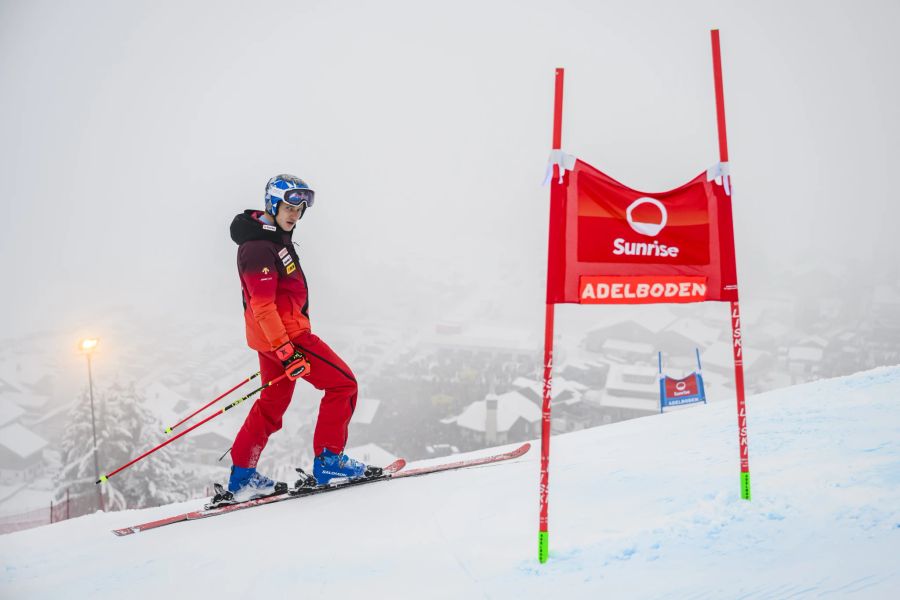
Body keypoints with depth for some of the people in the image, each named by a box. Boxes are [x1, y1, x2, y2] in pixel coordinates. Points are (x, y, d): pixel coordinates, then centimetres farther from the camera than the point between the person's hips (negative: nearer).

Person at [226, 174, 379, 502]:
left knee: (272, 404, 16)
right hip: (281, 334, -10)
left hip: (277, 334, 10)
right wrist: (286, 352, -29)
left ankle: (241, 476, 21)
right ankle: (329, 460, -1)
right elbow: (262, 307, -24)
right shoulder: (259, 248, -19)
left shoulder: (275, 237, 14)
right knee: (343, 382, -5)